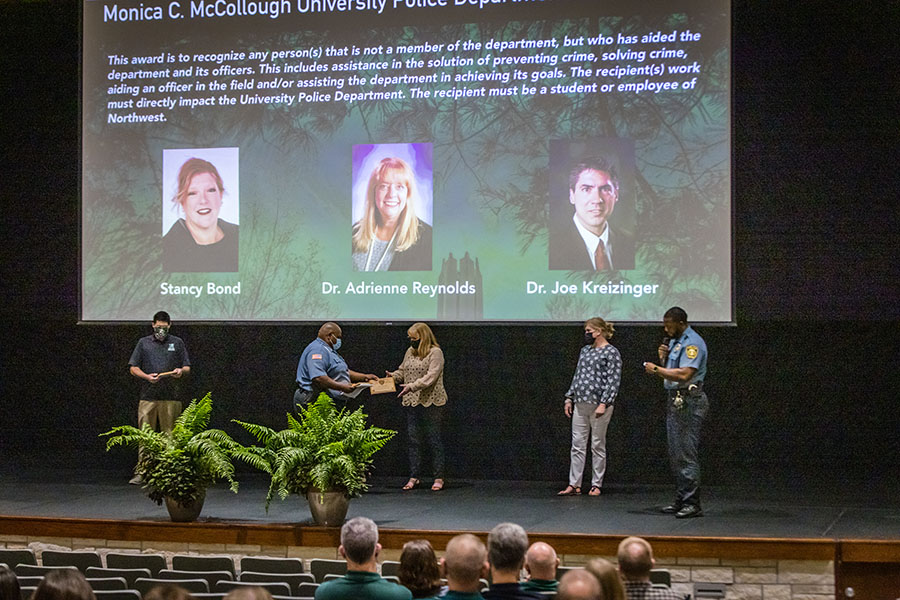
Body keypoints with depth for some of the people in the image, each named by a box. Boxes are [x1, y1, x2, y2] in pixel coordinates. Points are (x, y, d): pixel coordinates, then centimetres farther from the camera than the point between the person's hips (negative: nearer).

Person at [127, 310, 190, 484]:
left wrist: (181, 371, -10)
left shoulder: (177, 343, 12)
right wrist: (146, 376, -10)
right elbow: (133, 368, 9)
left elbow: (187, 368, 13)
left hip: (171, 397, 0)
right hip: (148, 396, 0)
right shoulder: (144, 343, 11)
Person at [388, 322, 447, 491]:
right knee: (413, 440, 6)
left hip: (431, 402, -6)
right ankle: (413, 477, 11)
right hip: (412, 402, 7)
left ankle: (439, 478, 5)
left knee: (433, 439, -2)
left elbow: (430, 377, -17)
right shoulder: (410, 351, 15)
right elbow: (403, 371, 23)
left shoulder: (435, 352, -8)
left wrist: (412, 386, -25)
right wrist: (393, 376, 2)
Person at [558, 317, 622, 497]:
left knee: (598, 445, 1)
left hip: (599, 404, -7)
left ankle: (596, 485, 8)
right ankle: (574, 484, 4)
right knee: (577, 445, 3)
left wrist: (604, 404, -18)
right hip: (580, 404, 7)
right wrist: (569, 398, 15)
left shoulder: (611, 352, -6)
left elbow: (613, 381, -11)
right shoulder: (585, 350, 16)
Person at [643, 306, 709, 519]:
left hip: (689, 402, -10)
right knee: (675, 454, 12)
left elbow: (684, 374, -25)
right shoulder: (674, 341, 17)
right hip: (675, 400, 10)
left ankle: (692, 503, -8)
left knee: (686, 454, -10)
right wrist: (663, 358, 5)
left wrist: (656, 369, -16)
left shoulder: (692, 343, -14)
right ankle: (681, 501, 17)